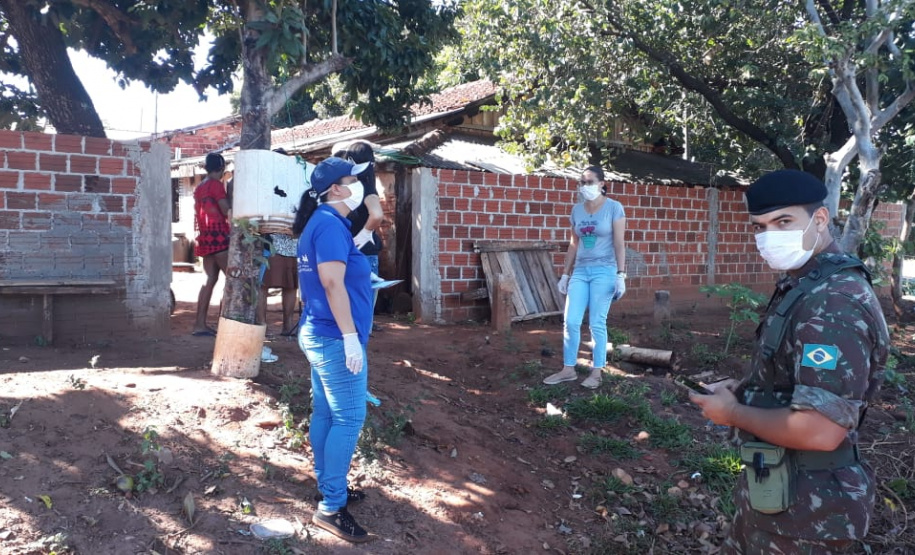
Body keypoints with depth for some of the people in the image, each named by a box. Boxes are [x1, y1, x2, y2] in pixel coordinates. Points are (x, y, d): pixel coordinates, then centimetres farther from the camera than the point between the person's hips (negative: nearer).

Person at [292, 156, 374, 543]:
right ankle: (330, 508, 3)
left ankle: (330, 489, 28)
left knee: (326, 414, 15)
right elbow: (332, 282, -25)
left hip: (319, 334, 10)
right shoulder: (330, 223, -17)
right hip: (335, 338, -10)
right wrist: (351, 337, -24)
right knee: (348, 418, -4)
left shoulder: (322, 222, 15)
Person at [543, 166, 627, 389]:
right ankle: (568, 369, 13)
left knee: (597, 323, -1)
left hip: (604, 271, -5)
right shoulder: (577, 210, 9)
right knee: (570, 321, 1)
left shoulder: (614, 207, -4)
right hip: (580, 271, 5)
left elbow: (619, 243, -7)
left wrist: (621, 275, -14)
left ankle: (596, 372, 11)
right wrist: (565, 274, 12)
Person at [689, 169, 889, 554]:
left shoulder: (834, 301, -26)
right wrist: (745, 389, 3)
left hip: (802, 504, -9)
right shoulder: (803, 285, 7)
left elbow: (819, 431, -32)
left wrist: (733, 412, -18)